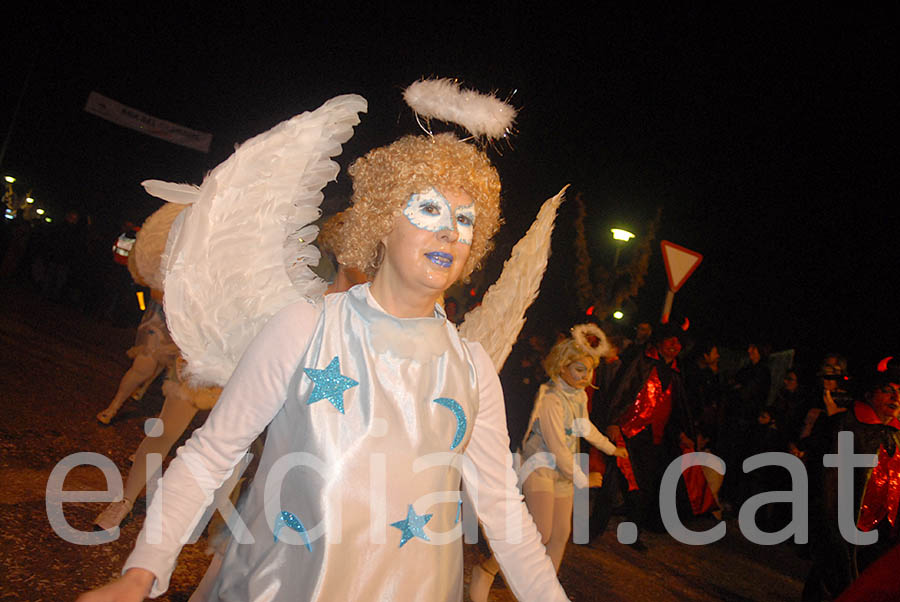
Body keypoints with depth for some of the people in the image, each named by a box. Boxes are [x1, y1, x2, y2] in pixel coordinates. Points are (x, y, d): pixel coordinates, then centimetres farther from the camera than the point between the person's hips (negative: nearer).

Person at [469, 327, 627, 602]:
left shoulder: (580, 395, 7)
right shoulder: (551, 400, -20)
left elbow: (584, 427, 28)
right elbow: (558, 448, -19)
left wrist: (611, 448, 40)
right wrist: (582, 479, -9)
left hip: (562, 471, 9)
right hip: (540, 466, -8)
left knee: (561, 534, 8)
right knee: (541, 534, -21)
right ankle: (486, 570, -4)